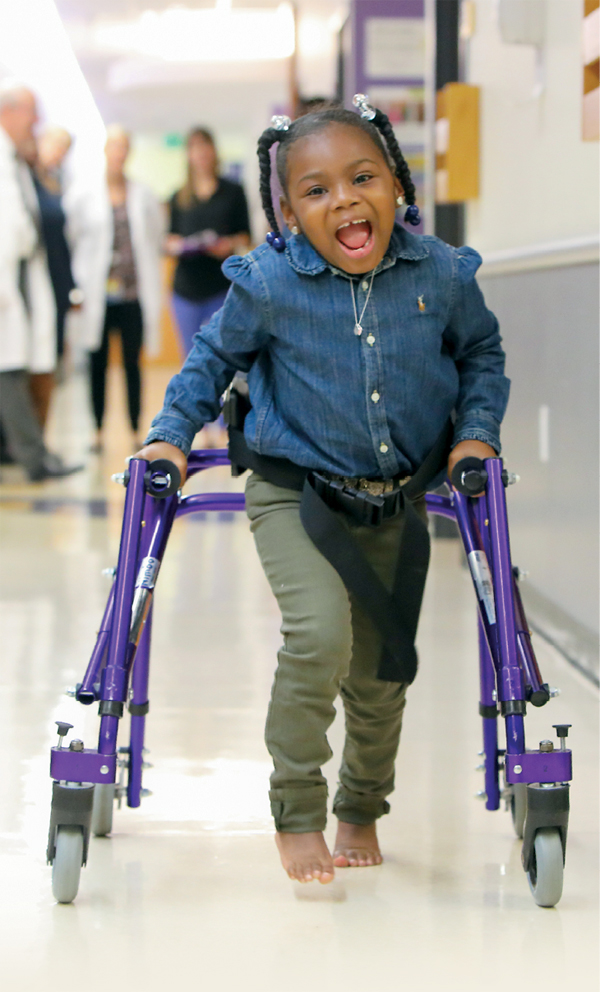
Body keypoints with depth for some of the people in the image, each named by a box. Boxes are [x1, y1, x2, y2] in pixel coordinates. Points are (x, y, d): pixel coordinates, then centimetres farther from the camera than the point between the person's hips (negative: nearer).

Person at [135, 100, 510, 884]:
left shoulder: (442, 274, -9)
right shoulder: (268, 284, -14)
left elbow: (481, 351, 11)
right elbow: (214, 358, 4)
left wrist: (476, 429, -2)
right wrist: (172, 435, -3)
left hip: (398, 505, 3)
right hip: (295, 495, -3)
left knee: (381, 669, 12)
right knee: (320, 632, -25)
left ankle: (361, 812, 37)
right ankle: (297, 813, -7)